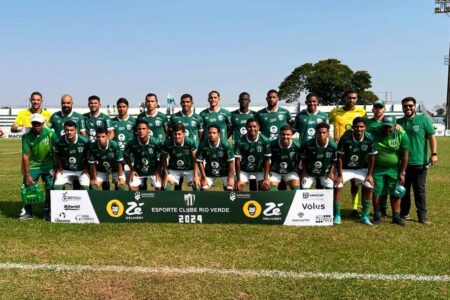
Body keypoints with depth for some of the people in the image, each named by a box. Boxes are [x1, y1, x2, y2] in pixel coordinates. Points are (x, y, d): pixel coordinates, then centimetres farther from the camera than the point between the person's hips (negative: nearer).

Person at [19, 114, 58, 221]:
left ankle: (47, 212, 10)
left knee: (50, 188, -4)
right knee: (28, 187, -2)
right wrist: (27, 175, -15)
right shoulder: (27, 136, -13)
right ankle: (27, 212, 14)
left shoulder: (50, 134, -15)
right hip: (32, 165, 0)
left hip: (48, 165, 0)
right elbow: (25, 156, -13)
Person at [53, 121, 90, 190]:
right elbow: (57, 154, 6)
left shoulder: (84, 141, -21)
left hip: (81, 170, -2)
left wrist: (86, 168, -6)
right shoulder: (60, 141, -15)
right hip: (65, 170, 2)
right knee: (57, 186, -9)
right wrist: (60, 167, 2)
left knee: (85, 187, -18)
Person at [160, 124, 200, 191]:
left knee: (197, 188, -11)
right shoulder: (167, 143, -22)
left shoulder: (190, 142, -24)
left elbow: (195, 159, -14)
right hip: (173, 170, 1)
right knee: (167, 188, -12)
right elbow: (164, 159, -7)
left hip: (189, 169, 0)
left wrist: (196, 176, -16)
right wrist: (166, 175, -10)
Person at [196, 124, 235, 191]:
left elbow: (231, 162, -15)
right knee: (204, 189, -8)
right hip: (209, 172, 1)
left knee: (229, 189, -7)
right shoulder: (203, 145, -21)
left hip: (224, 171, -1)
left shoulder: (225, 145, -24)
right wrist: (204, 178, -9)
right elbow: (199, 162, -11)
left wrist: (230, 178, -13)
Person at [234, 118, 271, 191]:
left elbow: (267, 160, -11)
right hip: (244, 170, -1)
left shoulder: (265, 141, -19)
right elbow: (237, 161, -14)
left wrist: (266, 178, -14)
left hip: (260, 170, 1)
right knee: (238, 188, -11)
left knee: (266, 186, -10)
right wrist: (238, 179, -15)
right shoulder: (240, 142, -21)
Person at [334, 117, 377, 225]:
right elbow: (339, 157, -16)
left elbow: (371, 157, -5)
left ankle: (365, 216, 5)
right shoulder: (345, 138, -24)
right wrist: (340, 175, -15)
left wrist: (369, 174, -6)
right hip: (345, 168, -2)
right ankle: (337, 215, -3)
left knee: (369, 187, -10)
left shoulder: (370, 139, -17)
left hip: (362, 169, 2)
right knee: (337, 187, -16)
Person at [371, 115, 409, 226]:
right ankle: (376, 216, 15)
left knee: (395, 193, 4)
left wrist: (402, 173, -4)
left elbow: (404, 156, -6)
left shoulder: (401, 135, -13)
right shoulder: (375, 133, -13)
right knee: (376, 192, 3)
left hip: (394, 168, 0)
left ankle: (396, 217, 16)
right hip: (377, 168, 0)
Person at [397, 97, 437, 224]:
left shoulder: (424, 119, -2)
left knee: (420, 190, 2)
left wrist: (434, 154, -9)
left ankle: (422, 216, 8)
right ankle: (404, 213, 24)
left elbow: (432, 137, -3)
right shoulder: (399, 122, 8)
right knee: (403, 189, 12)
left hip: (420, 162, -3)